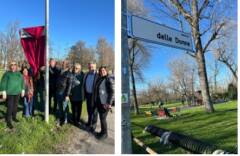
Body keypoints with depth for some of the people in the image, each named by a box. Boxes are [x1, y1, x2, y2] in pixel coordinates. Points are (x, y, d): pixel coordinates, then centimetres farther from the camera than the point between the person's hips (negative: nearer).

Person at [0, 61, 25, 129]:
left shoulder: (19, 74, 9)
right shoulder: (7, 73, -3)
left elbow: (22, 82, 15)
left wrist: (22, 90, 14)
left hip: (17, 93, 4)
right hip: (10, 93, -4)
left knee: (15, 106, 13)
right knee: (10, 107, -8)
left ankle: (14, 117, 31)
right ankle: (8, 122, -1)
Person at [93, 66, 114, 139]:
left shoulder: (108, 80, -11)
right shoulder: (99, 79, 10)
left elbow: (111, 92, -16)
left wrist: (109, 103, -20)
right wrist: (95, 100, 13)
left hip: (105, 103, -7)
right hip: (98, 102, 7)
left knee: (103, 118, -1)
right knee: (101, 117, 14)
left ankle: (104, 133, 17)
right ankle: (102, 132, 28)